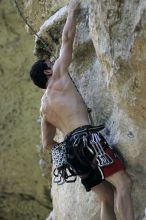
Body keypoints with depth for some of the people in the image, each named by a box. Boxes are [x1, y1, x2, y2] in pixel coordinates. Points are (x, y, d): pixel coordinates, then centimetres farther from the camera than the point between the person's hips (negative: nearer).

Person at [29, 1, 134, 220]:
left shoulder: (44, 107, 26)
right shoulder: (58, 77, 9)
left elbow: (47, 144, 26)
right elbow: (67, 39, 12)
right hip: (86, 137, -7)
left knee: (107, 197, 7)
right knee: (123, 183, -16)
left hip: (70, 148, 8)